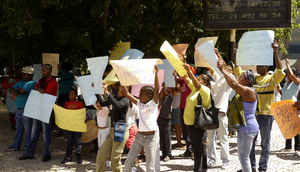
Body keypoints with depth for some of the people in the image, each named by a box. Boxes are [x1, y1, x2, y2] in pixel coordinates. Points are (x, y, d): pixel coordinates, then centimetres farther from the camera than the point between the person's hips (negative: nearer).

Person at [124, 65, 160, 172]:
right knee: (128, 162, 8)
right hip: (139, 136, 6)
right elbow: (127, 94, 11)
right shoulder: (139, 103, 8)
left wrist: (156, 73, -25)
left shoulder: (153, 104, -7)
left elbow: (157, 89, -19)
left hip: (151, 137, -6)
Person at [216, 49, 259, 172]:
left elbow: (234, 84, -29)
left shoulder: (249, 91, -15)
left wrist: (222, 70, -23)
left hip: (247, 128, -10)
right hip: (245, 128, 10)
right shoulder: (243, 90, 10)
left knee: (244, 157, -6)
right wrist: (219, 57, 12)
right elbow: (230, 76, 13)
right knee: (243, 156, 18)